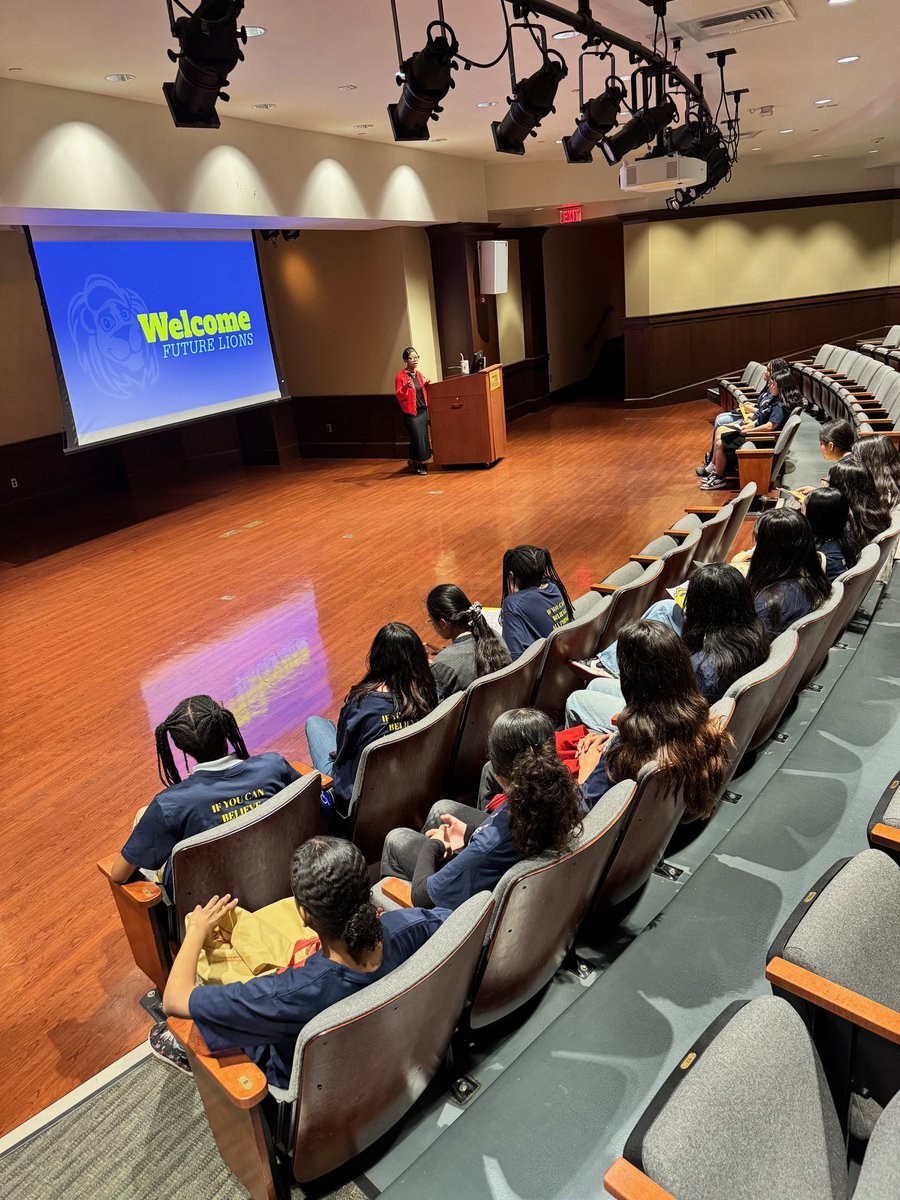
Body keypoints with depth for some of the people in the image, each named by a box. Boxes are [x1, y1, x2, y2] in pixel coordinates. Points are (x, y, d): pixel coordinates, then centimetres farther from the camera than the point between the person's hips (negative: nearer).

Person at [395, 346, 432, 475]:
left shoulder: (419, 374, 11)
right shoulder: (401, 376, -8)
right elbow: (399, 396, -12)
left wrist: (426, 385, 5)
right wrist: (405, 387, -29)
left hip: (422, 411, 7)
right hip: (410, 413, -6)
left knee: (423, 438, 7)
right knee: (417, 439, -6)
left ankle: (413, 462, 22)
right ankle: (416, 465, 9)